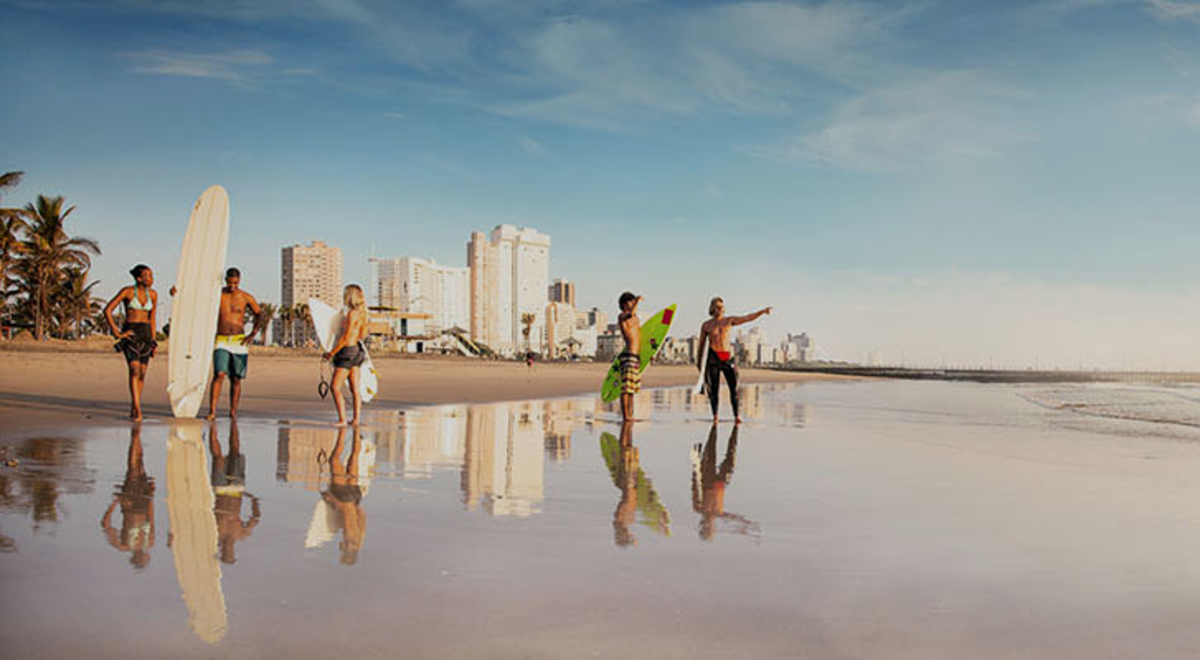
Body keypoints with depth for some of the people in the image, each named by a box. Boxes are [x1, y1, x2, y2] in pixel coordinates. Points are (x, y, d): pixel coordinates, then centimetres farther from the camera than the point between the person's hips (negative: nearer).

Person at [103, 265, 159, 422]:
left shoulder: (153, 294, 8)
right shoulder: (127, 291, -6)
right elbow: (107, 310, -5)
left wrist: (153, 342, 11)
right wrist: (116, 332, -9)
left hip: (145, 334, 5)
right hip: (130, 334, -5)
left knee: (142, 373, 4)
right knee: (135, 370, -19)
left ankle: (133, 409, 15)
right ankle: (138, 410, -25)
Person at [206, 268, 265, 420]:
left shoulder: (246, 297, 3)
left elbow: (259, 314, 15)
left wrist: (253, 334, 4)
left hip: (239, 341, 1)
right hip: (221, 341, -1)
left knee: (236, 379, 5)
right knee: (219, 375, -17)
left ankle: (233, 413, 14)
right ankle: (212, 412, -20)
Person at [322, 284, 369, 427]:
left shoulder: (352, 314, -18)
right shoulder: (361, 313, 8)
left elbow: (345, 338, -18)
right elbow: (363, 335, 17)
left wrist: (331, 353, -12)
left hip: (348, 351, -9)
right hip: (356, 350, 9)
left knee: (335, 387, -6)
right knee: (354, 388, 9)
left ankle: (342, 420, -10)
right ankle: (356, 419, 11)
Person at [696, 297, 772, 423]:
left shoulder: (729, 320, 10)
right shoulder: (706, 325, 9)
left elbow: (748, 318, 4)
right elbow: (702, 344, 14)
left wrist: (762, 311, -9)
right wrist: (698, 361, 15)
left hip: (728, 356, 1)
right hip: (713, 356, -1)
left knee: (733, 386, -6)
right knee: (713, 388, -1)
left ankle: (737, 416, -5)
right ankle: (715, 416, 6)